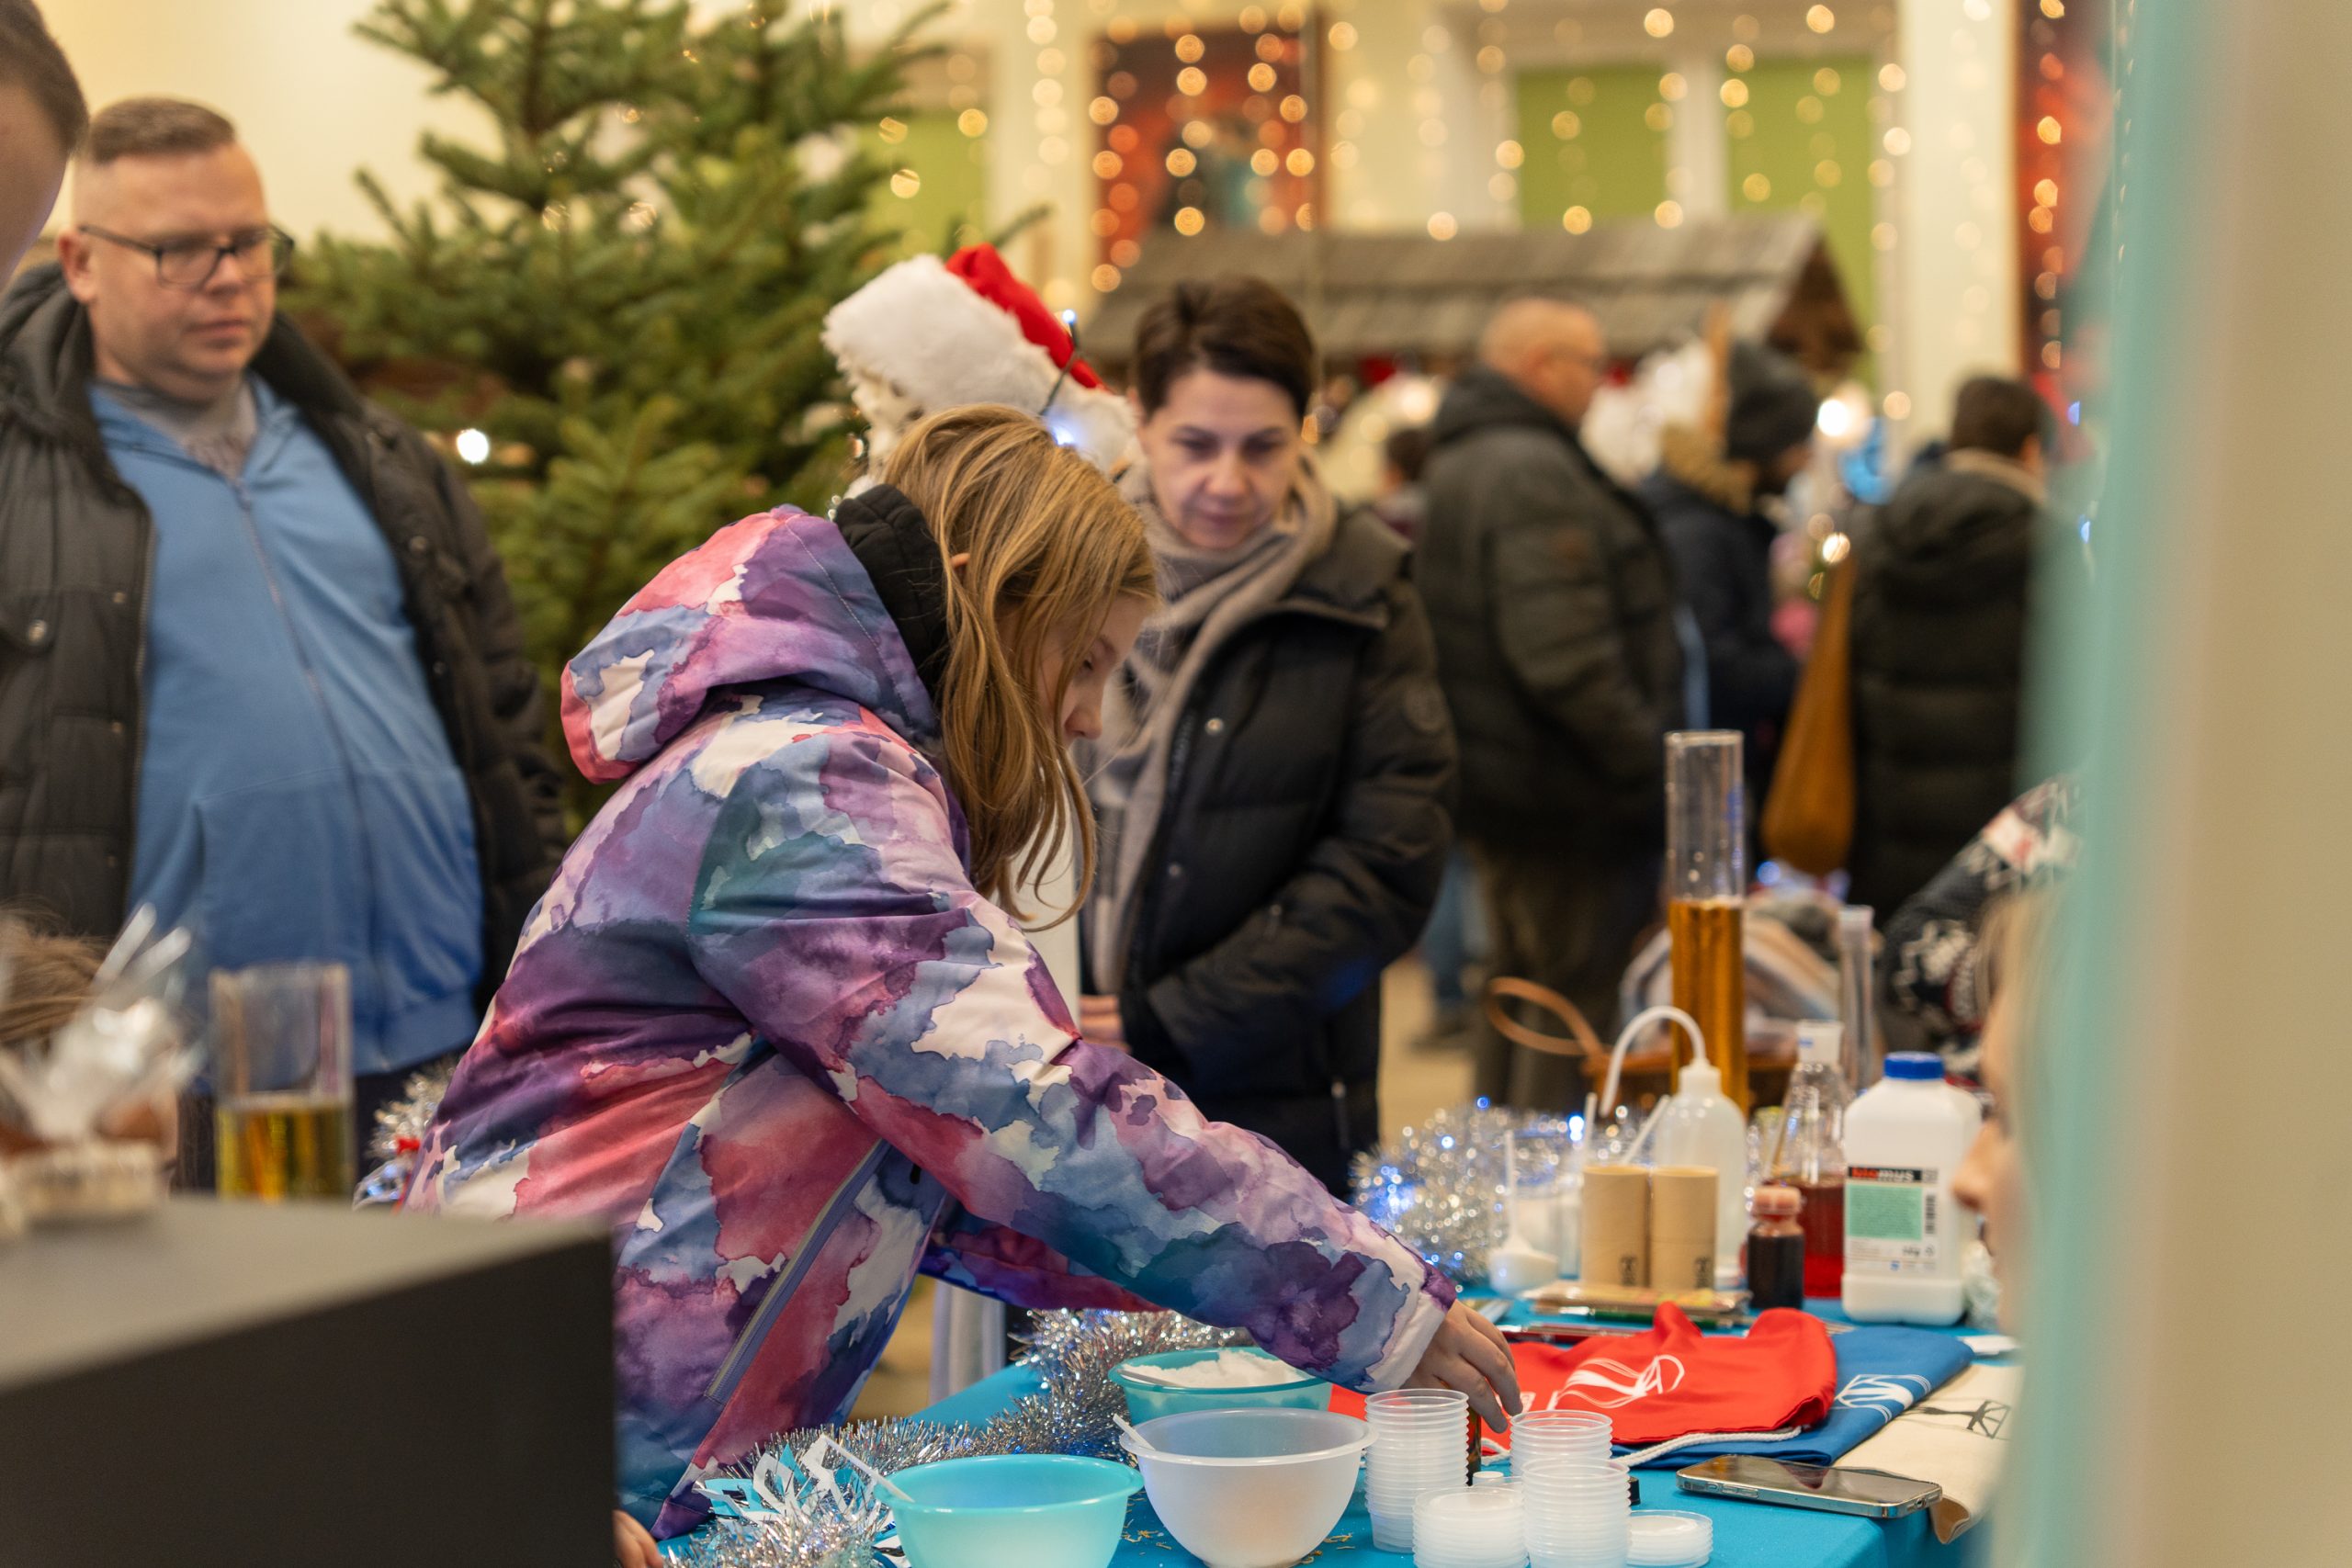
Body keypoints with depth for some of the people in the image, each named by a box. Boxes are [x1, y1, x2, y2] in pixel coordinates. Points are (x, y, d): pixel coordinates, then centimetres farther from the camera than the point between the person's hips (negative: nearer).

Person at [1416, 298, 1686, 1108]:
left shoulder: (1457, 462, 16)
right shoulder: (1532, 472, -18)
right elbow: (1567, 661, -26)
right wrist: (1652, 772, -19)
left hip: (1500, 781, 11)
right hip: (1563, 799, -11)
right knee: (1578, 1010, -5)